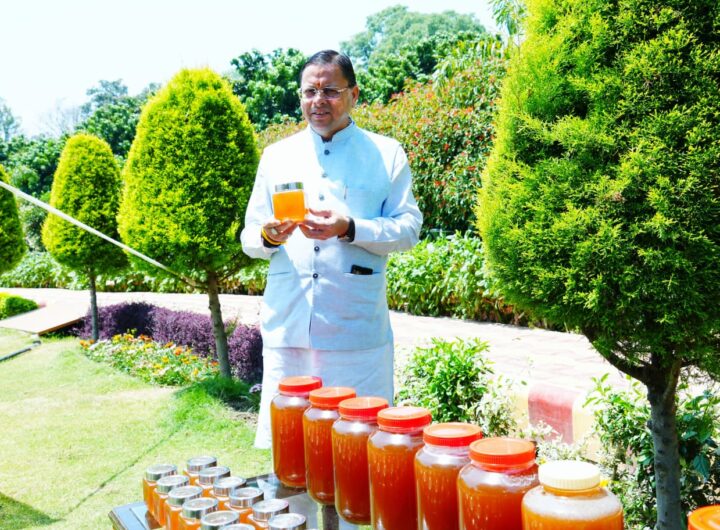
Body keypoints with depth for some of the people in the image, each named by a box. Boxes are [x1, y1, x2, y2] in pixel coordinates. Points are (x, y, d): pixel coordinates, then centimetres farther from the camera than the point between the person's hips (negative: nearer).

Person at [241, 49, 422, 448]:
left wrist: (350, 229, -16)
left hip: (357, 330, -2)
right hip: (286, 328, 3)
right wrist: (268, 237, -10)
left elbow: (409, 228, 0)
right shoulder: (276, 156, 15)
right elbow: (249, 237, 14)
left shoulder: (387, 154, 7)